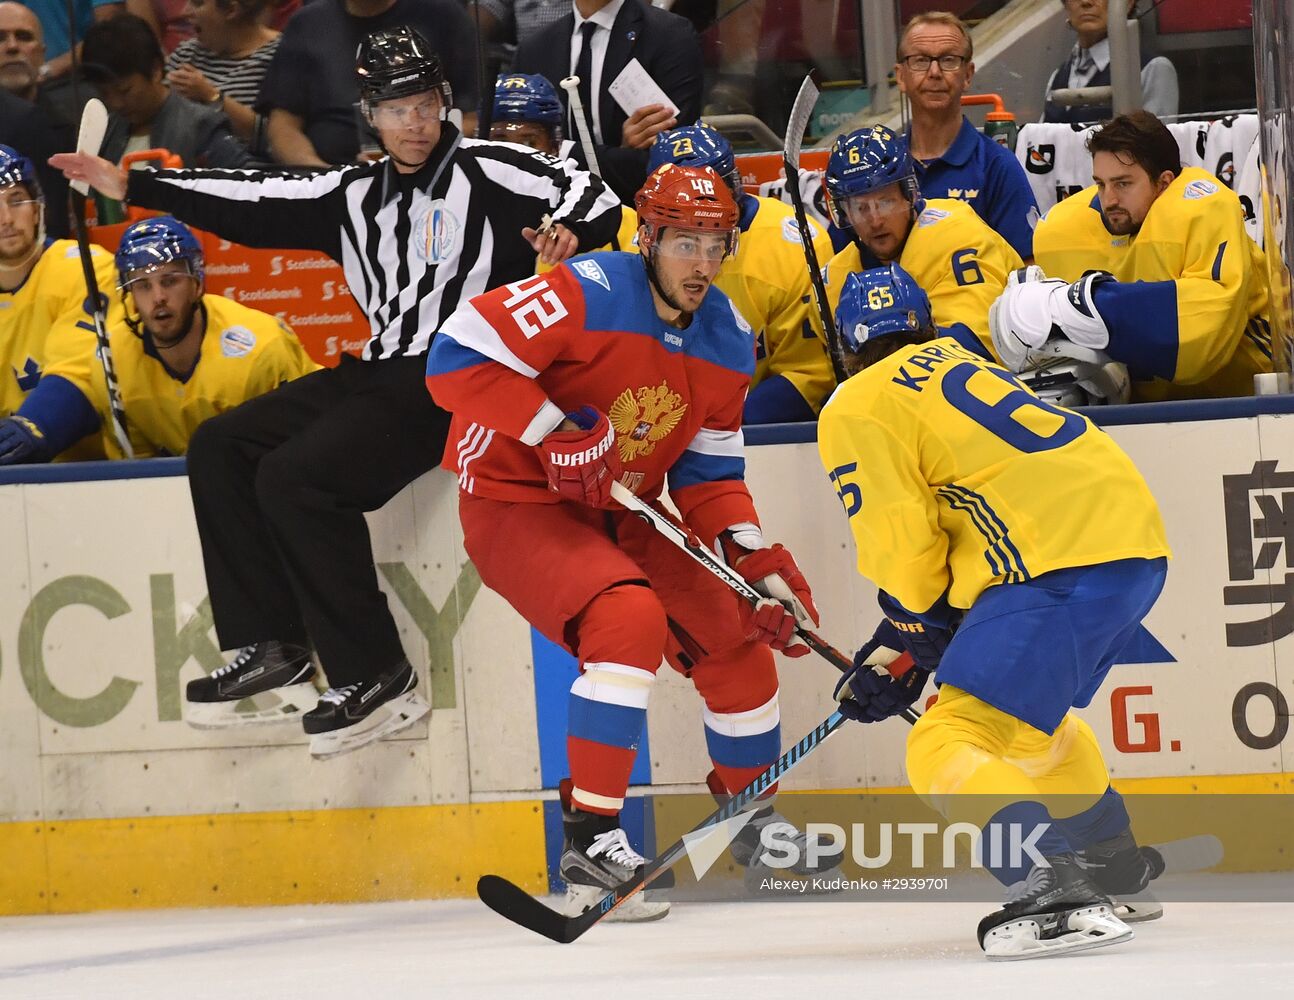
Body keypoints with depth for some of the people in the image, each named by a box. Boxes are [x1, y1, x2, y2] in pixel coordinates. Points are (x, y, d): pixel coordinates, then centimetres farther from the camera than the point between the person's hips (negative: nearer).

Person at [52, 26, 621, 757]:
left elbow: (593, 199, -13)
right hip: (383, 376, 8)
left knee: (295, 477, -24)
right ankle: (274, 650, 1)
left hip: (459, 382, -8)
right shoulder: (357, 195, 15)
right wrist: (134, 188, 15)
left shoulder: (485, 171, -5)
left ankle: (378, 681, -20)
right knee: (222, 446, 3)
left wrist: (566, 231, -37)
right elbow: (257, 204, 16)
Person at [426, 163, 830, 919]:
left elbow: (709, 472, 9)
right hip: (516, 504, -8)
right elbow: (458, 357, -27)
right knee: (631, 617, -32)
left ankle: (757, 825, 32)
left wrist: (758, 559, -5)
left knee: (737, 639, 8)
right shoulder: (589, 296, -23)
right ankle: (592, 839, -29)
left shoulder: (728, 340, 2)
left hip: (619, 514, 8)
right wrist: (555, 431, -30)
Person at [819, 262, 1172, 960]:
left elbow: (900, 542, -3)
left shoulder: (854, 411, 3)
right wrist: (904, 640, 28)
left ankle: (1055, 890, -30)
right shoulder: (958, 363, 28)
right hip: (1138, 542, 9)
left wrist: (914, 637, 15)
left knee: (947, 750, -11)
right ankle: (1115, 868, 43)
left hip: (1056, 571, -9)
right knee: (1029, 713, 33)